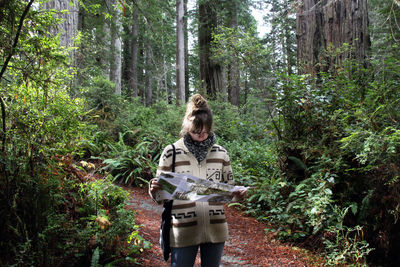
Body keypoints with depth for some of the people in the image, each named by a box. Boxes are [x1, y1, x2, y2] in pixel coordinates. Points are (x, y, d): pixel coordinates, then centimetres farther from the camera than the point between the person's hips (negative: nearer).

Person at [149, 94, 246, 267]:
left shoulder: (221, 153, 2)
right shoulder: (171, 152, -6)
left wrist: (237, 195, -11)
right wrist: (154, 190, -23)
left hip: (215, 230, 3)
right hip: (183, 231, -2)